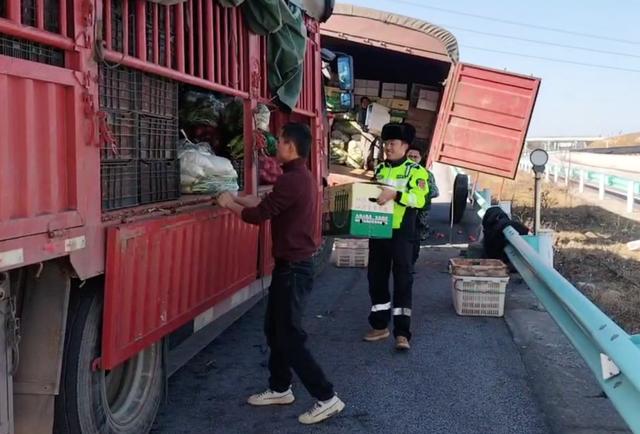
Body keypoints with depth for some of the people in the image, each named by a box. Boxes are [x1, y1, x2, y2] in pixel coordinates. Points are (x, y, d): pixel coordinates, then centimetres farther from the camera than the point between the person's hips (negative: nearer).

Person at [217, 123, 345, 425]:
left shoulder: (291, 180, -22)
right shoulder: (300, 176, 10)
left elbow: (258, 215, -18)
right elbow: (267, 203, 18)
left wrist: (229, 205, -1)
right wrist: (237, 197, 18)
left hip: (293, 267, -10)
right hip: (293, 264, 10)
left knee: (290, 336, -4)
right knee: (275, 328, 19)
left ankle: (327, 398, 2)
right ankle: (280, 388, 31)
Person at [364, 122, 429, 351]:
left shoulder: (416, 170, -5)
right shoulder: (380, 168, 13)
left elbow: (419, 199, -19)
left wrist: (394, 194, -31)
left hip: (402, 234, -6)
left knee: (403, 281, -2)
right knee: (376, 279, 10)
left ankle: (402, 332, 3)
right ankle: (380, 326, 23)